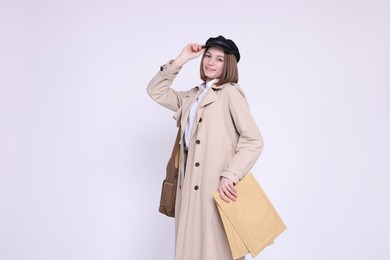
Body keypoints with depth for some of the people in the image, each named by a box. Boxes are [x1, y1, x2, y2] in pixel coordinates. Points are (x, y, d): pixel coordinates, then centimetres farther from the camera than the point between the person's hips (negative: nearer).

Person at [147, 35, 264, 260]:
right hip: (191, 184, 7)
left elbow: (254, 140, -11)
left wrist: (229, 176, -19)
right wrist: (181, 60, 10)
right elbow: (156, 91, 18)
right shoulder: (192, 96, 18)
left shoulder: (230, 92, -5)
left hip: (216, 186, -7)